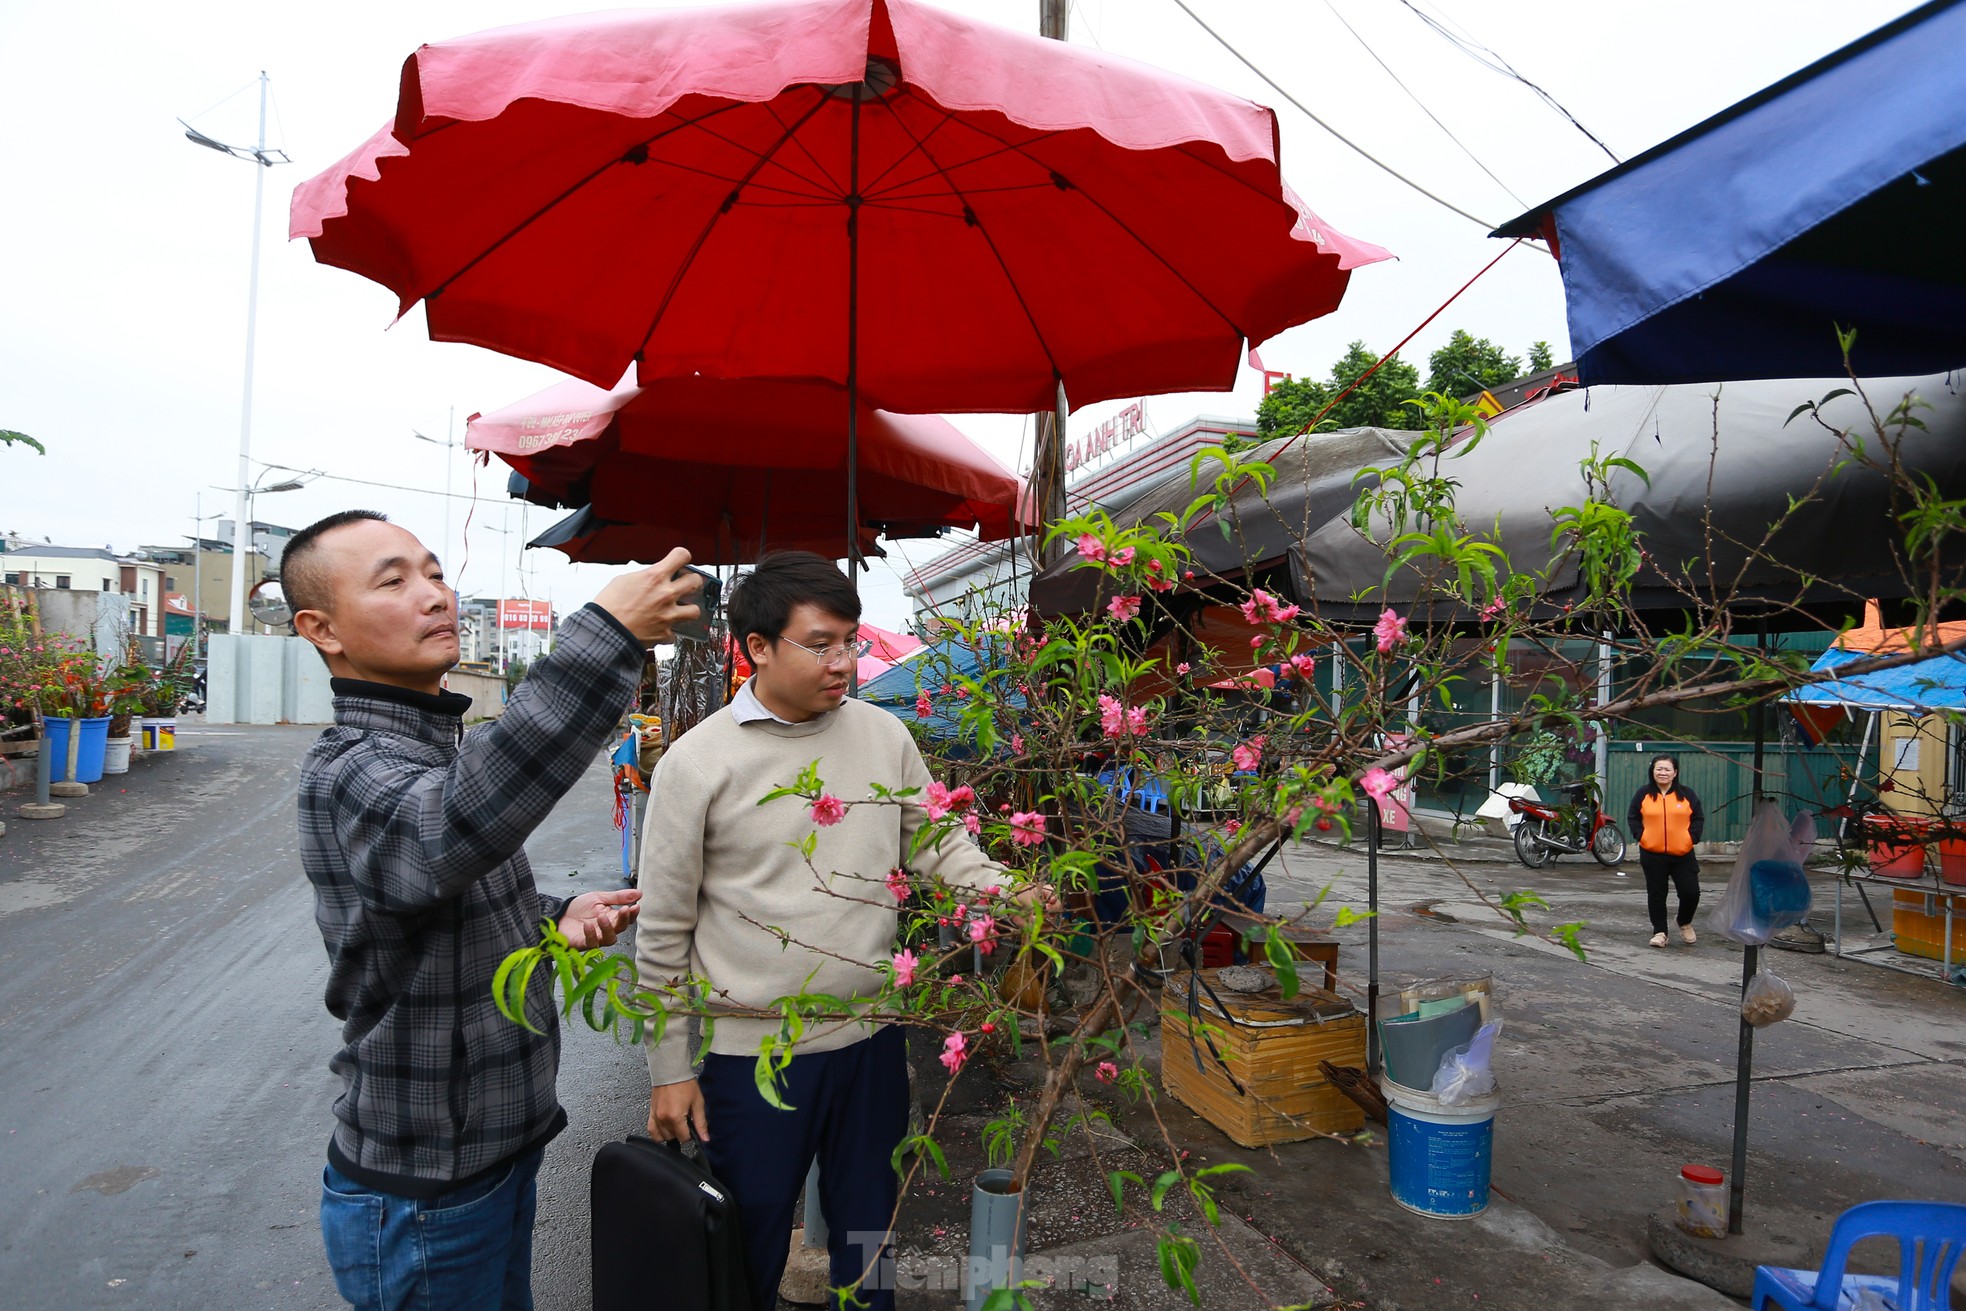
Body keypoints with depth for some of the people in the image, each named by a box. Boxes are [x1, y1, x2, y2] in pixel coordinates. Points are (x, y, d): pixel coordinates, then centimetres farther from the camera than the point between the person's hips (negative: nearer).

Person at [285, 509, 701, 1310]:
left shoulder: (450, 749, 6)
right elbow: (449, 833, -48)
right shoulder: (345, 773, -24)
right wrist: (607, 634, -51)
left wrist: (555, 918, -3)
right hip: (420, 1195, -8)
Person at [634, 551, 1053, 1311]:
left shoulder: (884, 736, -1)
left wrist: (1010, 892, -15)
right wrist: (669, 1069, -2)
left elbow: (938, 843, 5)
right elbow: (664, 930, -5)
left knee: (868, 1234, 21)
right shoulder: (696, 763, -11)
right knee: (750, 1248, 15)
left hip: (870, 1041, 3)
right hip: (749, 1054, -3)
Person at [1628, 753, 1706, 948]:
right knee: (1656, 895, 5)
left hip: (1682, 854, 0)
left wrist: (1692, 838, -4)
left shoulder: (1686, 794, 3)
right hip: (1652, 855, 0)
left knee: (1691, 892, -2)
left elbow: (1698, 819, 7)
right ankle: (1659, 932, 15)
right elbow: (1633, 818, 7)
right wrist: (1641, 837, -5)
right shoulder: (1643, 794, 2)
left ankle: (1685, 923, 26)